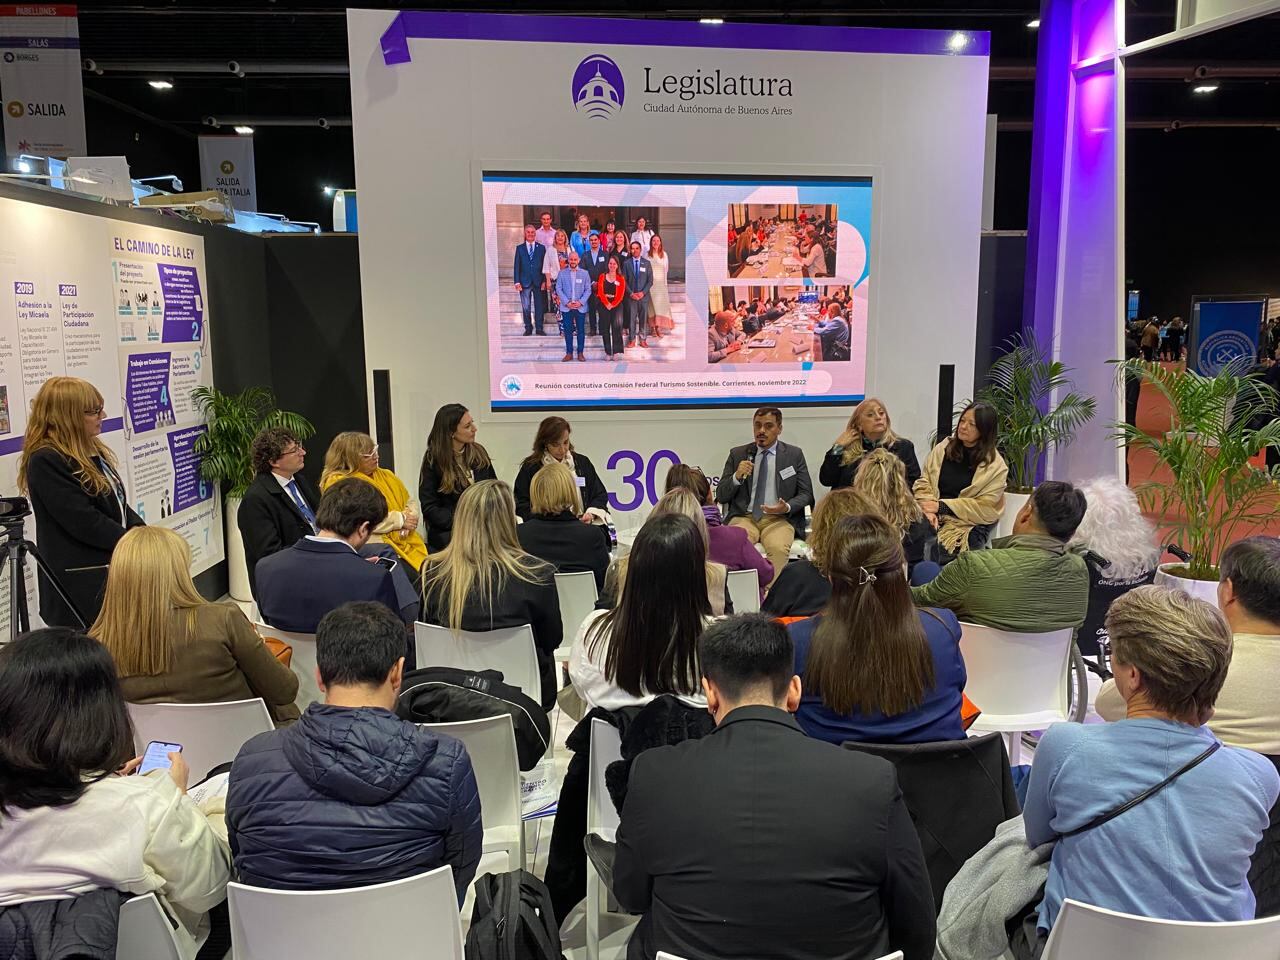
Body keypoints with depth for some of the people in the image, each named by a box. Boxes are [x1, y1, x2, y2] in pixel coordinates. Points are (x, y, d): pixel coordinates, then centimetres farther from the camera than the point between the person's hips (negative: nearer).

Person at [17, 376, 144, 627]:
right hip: (81, 585, -8)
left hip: (113, 569, 9)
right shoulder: (46, 462, -15)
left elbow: (118, 505, 16)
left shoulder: (91, 450, 12)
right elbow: (84, 522, -20)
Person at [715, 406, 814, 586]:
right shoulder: (737, 454, 12)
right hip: (744, 517, 1)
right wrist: (737, 477, -10)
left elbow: (806, 494, 10)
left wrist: (787, 507, -11)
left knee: (778, 548, -35)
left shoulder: (794, 455, 11)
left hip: (779, 519, -1)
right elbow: (721, 496, 10)